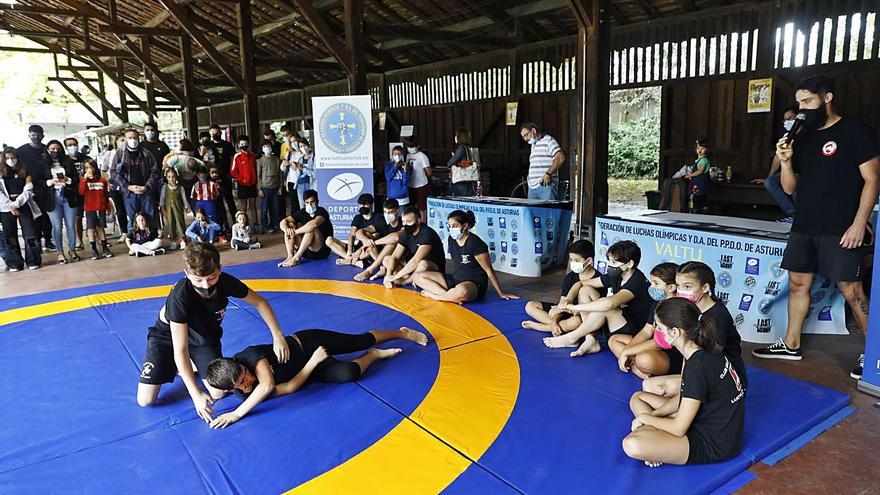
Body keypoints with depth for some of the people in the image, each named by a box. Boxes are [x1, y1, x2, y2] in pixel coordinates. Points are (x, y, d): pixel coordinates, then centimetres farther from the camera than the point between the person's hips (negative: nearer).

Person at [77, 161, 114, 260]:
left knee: (101, 228, 8)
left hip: (101, 208, 1)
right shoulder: (84, 180, 2)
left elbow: (106, 195, 11)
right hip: (90, 209, -1)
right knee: (91, 229, -1)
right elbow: (81, 192, -15)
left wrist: (108, 207, 13)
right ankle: (94, 250, 5)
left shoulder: (102, 180, 4)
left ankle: (105, 248, 13)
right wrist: (86, 178, -16)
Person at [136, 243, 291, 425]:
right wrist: (196, 394, -38)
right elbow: (180, 349, -36)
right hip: (168, 335, -2)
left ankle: (196, 364, 16)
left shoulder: (226, 283, -28)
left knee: (218, 393, -12)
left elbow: (260, 303, -11)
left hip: (205, 336, 3)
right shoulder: (179, 297, -39)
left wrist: (278, 336, -17)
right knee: (145, 400, -10)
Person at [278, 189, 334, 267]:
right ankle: (290, 256, -20)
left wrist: (295, 232, -29)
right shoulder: (302, 212, 6)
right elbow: (283, 222, -2)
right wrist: (286, 229, -25)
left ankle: (296, 258, -28)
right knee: (290, 225, -5)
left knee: (311, 228, -30)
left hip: (321, 251, -6)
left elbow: (314, 224, -35)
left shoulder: (321, 212, -12)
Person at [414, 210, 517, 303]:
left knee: (461, 292, -45)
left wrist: (501, 293, -10)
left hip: (474, 284, -8)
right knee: (417, 277, -3)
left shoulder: (474, 243, -16)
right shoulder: (452, 239, 5)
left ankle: (434, 295, -15)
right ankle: (451, 296, -19)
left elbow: (489, 270, -13)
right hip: (455, 280, 8)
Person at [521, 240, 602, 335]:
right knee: (530, 306, -2)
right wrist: (554, 321, -20)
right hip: (568, 312, 6)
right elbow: (562, 303, -1)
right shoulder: (569, 277, 3)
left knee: (577, 321, -44)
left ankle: (536, 326, -26)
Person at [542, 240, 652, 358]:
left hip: (637, 332, -8)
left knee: (605, 307, -34)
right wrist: (567, 302, -16)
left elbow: (609, 303, -43)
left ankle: (572, 338, -13)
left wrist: (575, 307, -33)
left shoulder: (637, 282, -25)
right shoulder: (616, 276, -1)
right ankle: (590, 340, -13)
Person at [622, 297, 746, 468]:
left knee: (632, 445, -30)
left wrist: (644, 417, -6)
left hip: (714, 444, -10)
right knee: (637, 398, 16)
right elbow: (683, 398, 13)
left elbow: (679, 428, -22)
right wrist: (652, 415, 0)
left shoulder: (698, 366, -28)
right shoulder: (702, 352, 1)